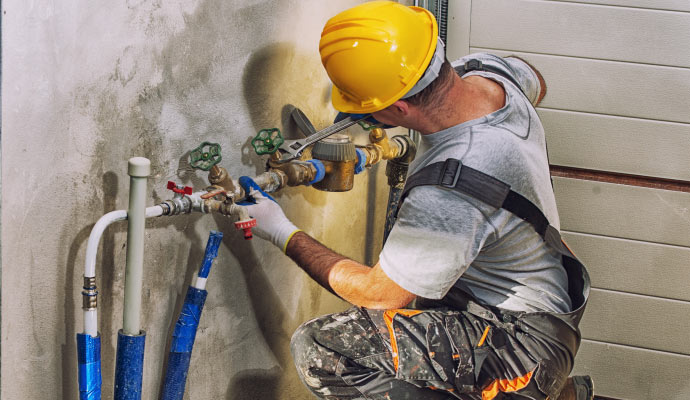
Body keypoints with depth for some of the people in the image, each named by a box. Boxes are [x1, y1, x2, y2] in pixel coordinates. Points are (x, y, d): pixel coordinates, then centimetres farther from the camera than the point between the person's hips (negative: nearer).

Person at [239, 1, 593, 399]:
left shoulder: (450, 195, -34)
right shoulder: (489, 71, -8)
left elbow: (379, 294, -19)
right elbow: (537, 85, 19)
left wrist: (286, 236, -9)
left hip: (521, 344, -10)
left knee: (320, 350, -21)